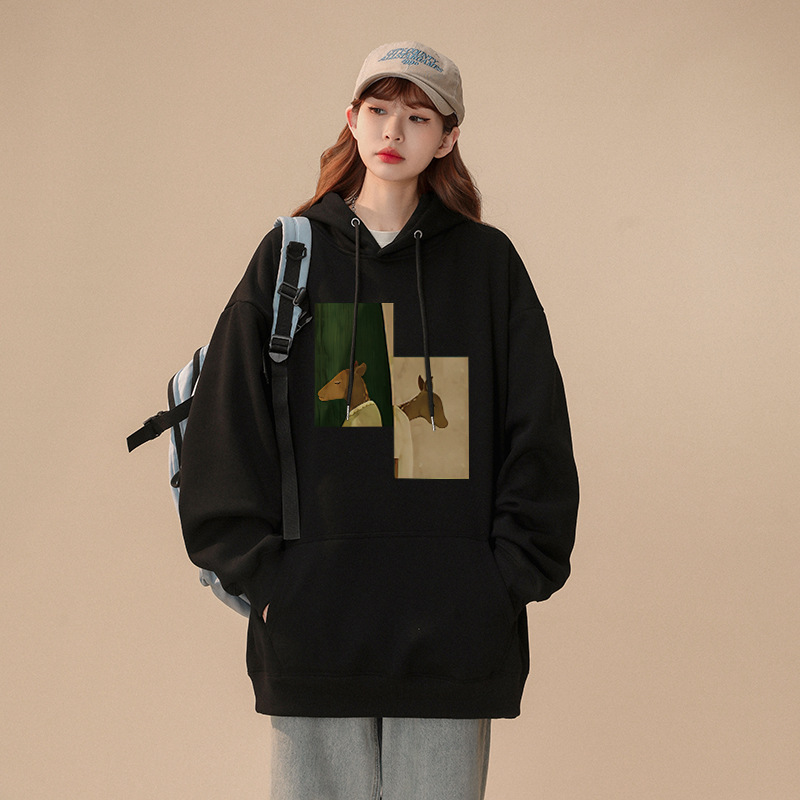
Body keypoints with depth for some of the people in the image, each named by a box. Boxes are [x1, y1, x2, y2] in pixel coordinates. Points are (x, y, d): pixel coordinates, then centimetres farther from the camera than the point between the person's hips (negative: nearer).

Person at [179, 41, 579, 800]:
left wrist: (511, 577, -1)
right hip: (312, 617, 0)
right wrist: (256, 571, -3)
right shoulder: (290, 257, 7)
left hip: (455, 630, 0)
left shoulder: (487, 262, 7)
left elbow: (538, 434, 6)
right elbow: (225, 423, 4)